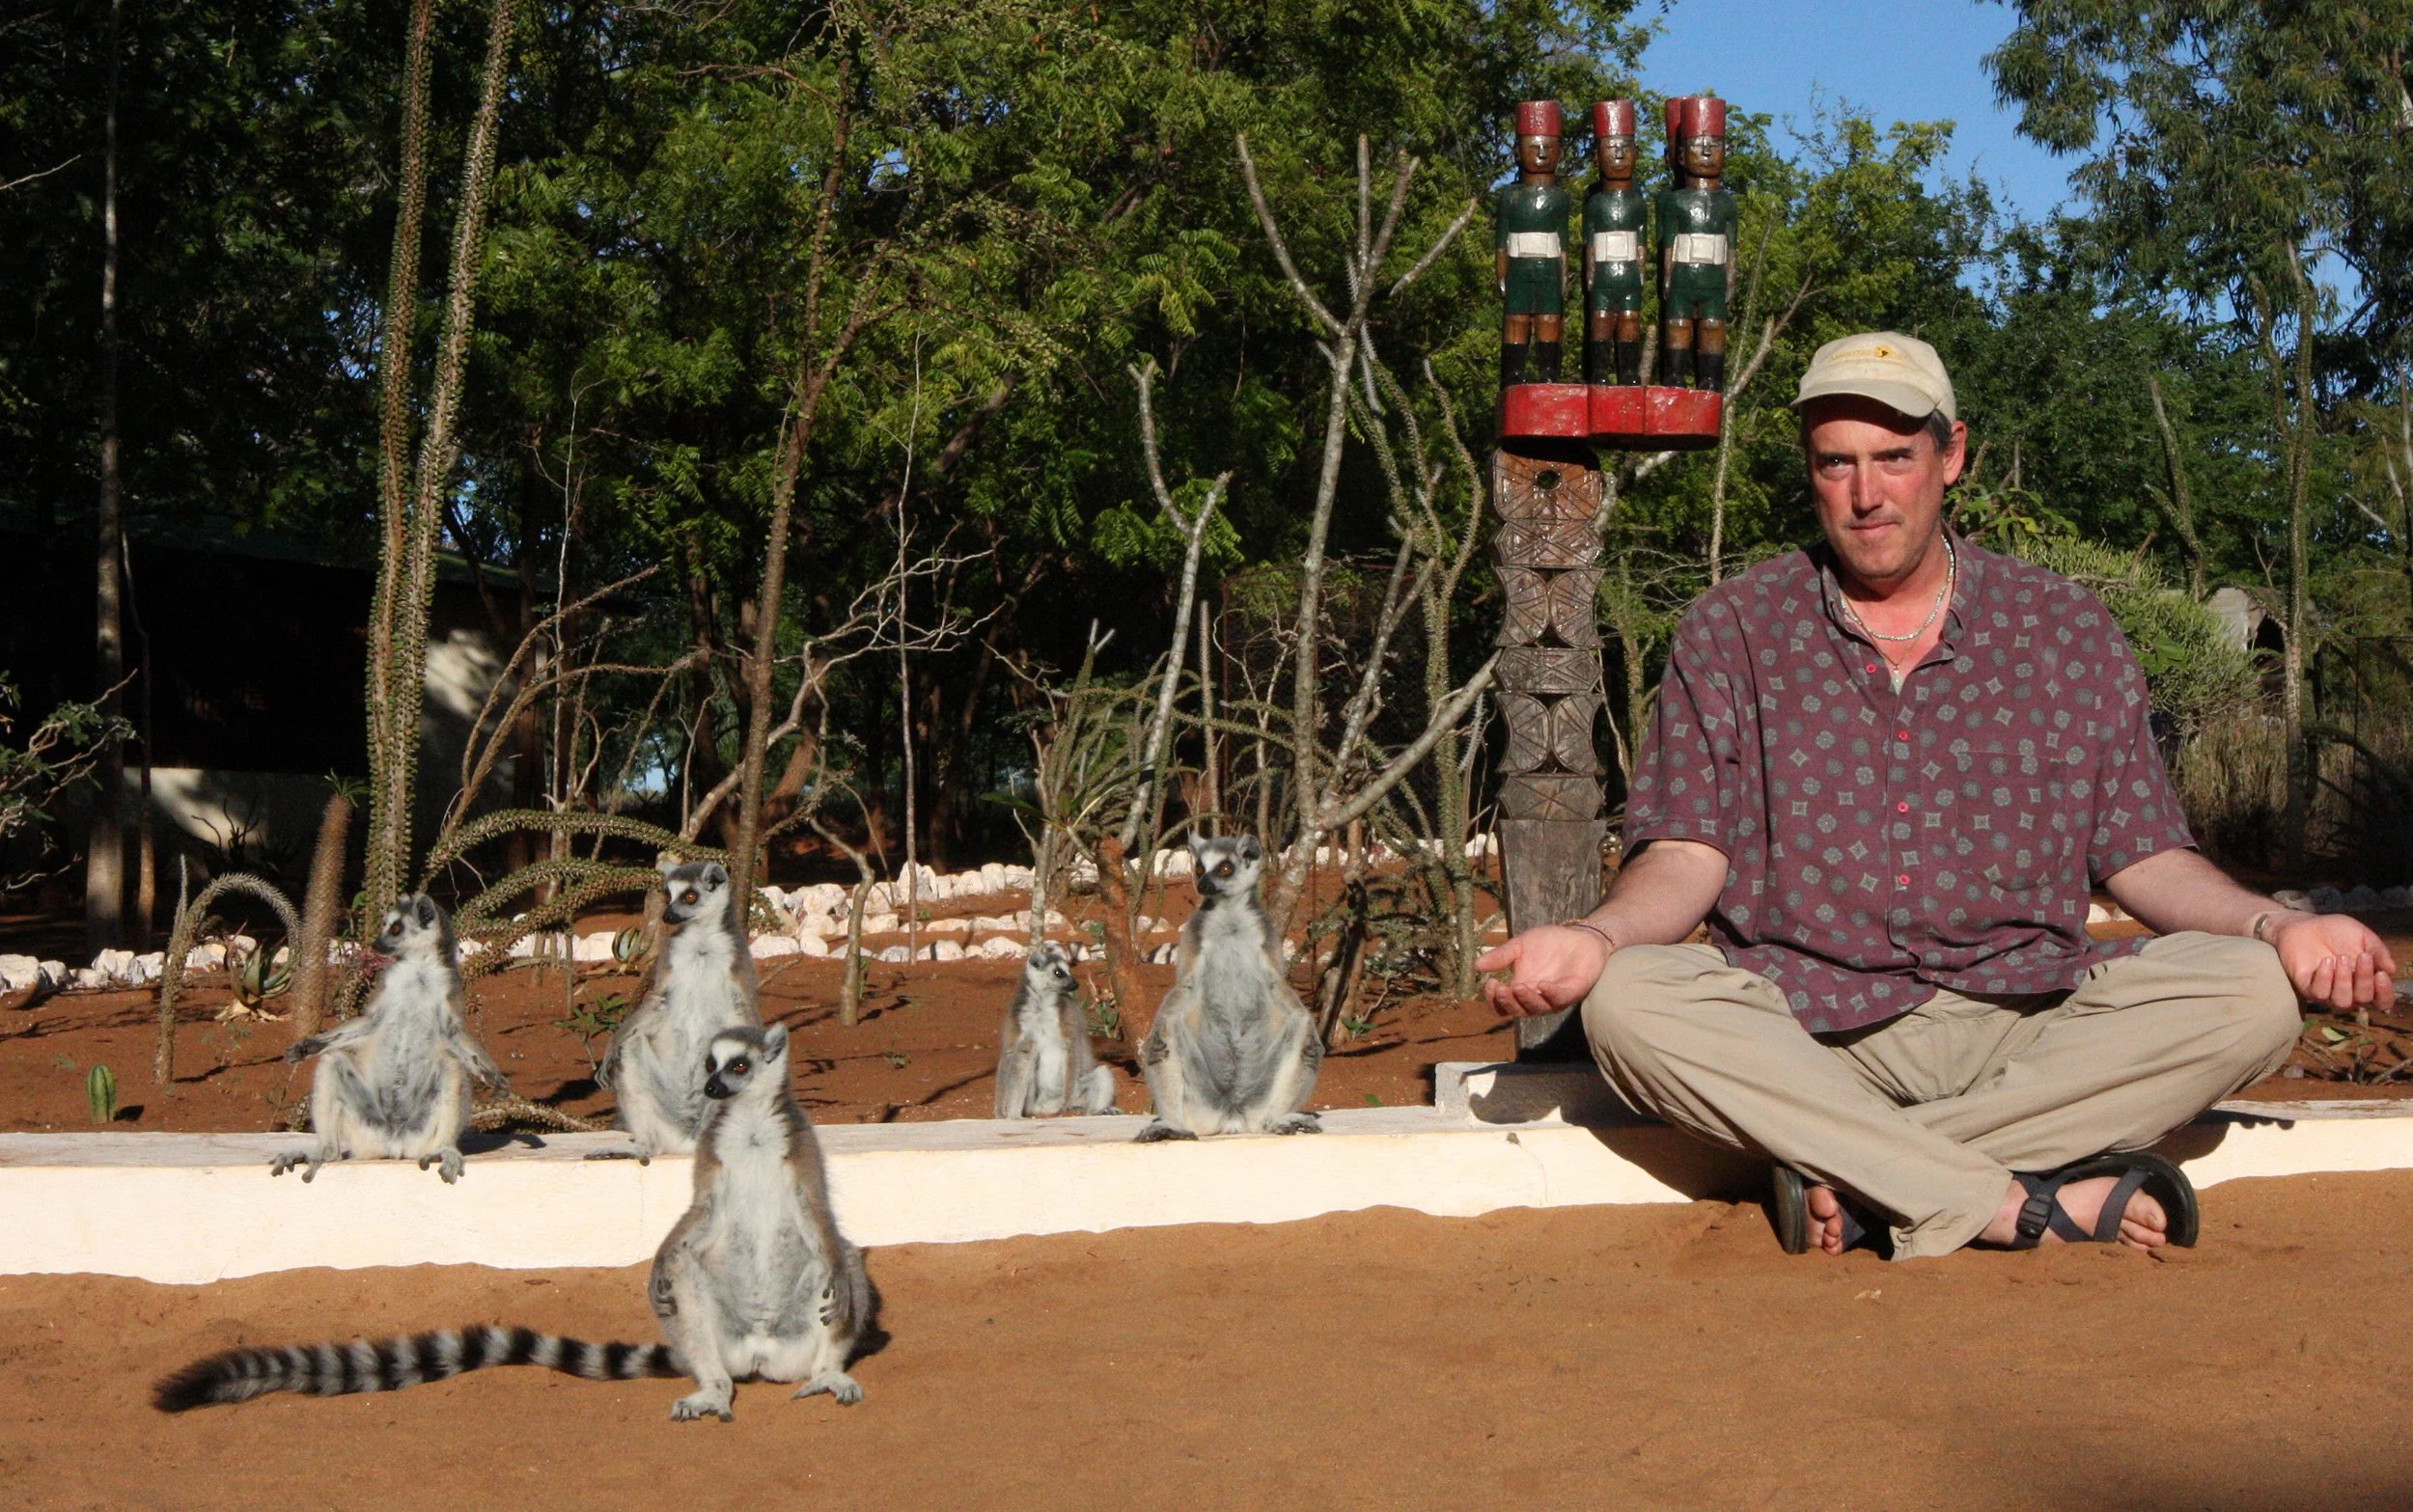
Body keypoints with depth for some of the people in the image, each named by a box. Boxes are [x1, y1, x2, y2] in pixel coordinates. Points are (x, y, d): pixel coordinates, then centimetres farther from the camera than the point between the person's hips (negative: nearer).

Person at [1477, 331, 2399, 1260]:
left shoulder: (2067, 633, 12)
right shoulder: (1730, 634, 9)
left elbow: (2141, 855, 11)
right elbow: (1688, 855, 3)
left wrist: (2273, 927, -8)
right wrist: (1597, 937, -19)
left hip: (2028, 1023, 2)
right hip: (1808, 1027, -1)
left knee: (2251, 993, -24)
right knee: (1627, 1002, -31)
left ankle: (1856, 1175, -28)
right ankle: (2033, 1207, -33)